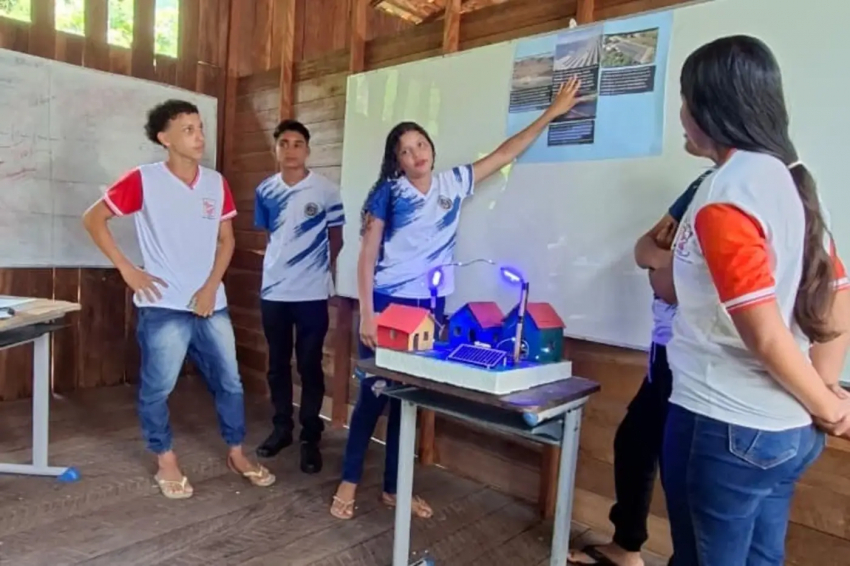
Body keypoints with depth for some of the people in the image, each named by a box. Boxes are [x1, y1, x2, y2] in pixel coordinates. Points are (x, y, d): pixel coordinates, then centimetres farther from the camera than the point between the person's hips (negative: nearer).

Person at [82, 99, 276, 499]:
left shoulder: (216, 183, 5)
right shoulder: (143, 181, -8)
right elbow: (93, 219, -2)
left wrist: (210, 287, -2)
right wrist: (127, 270, -8)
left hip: (211, 304, 5)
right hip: (164, 306, -4)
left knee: (229, 382, 12)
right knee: (157, 388, 6)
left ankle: (237, 455, 29)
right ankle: (167, 463, 27)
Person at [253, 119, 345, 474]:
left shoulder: (326, 191, -6)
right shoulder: (265, 191, 4)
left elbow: (336, 239, 3)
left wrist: (318, 270, 5)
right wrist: (283, 263, 12)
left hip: (311, 293, -3)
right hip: (273, 291, 4)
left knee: (310, 366, 4)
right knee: (277, 364, 13)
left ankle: (311, 437, 16)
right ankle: (281, 428, 29)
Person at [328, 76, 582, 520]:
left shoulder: (453, 184, 7)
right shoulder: (388, 193, -3)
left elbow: (504, 154, 12)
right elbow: (366, 257, -5)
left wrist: (551, 113, 11)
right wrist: (366, 314, -13)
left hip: (429, 308, 4)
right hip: (387, 306, -3)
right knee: (373, 393, 1)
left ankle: (394, 487, 24)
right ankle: (349, 482, 19)